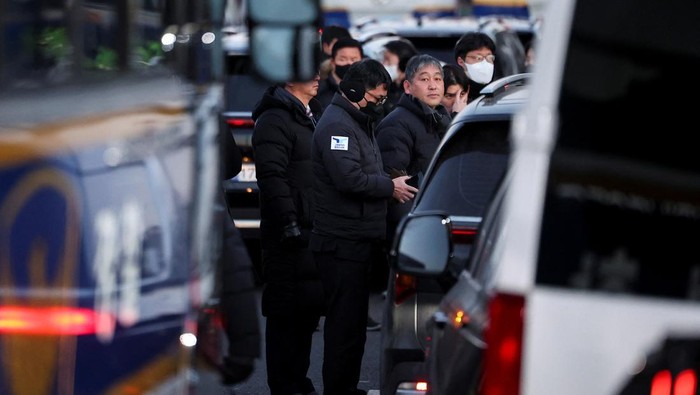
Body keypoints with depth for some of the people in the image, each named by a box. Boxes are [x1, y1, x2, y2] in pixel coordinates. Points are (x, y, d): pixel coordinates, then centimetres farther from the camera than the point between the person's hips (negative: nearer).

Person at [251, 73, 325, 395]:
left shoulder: (312, 117, 20)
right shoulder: (275, 120, -10)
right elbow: (272, 176, -18)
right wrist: (289, 223, -23)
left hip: (314, 232, 9)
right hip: (291, 235, -9)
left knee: (308, 310, 12)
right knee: (286, 313, -5)